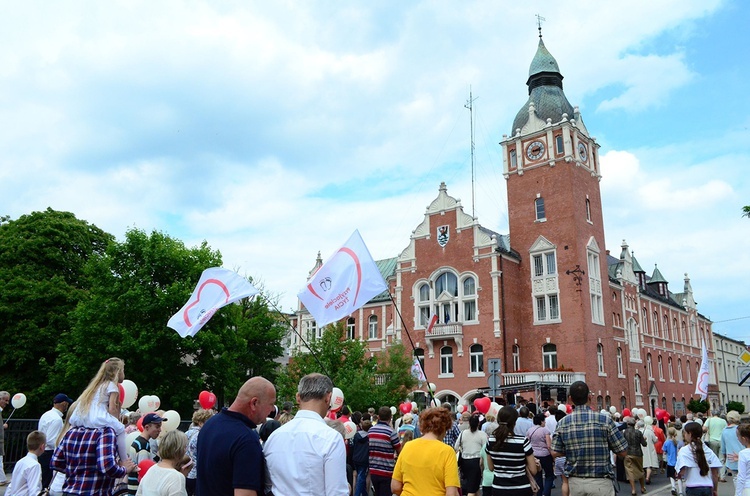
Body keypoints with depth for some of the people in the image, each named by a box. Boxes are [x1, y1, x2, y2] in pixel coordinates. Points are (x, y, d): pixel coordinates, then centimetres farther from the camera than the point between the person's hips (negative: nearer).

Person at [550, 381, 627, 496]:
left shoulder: (562, 423, -4)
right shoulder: (604, 420, -10)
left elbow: (555, 453, -1)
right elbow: (622, 451, -6)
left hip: (575, 482, 3)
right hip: (600, 482, -3)